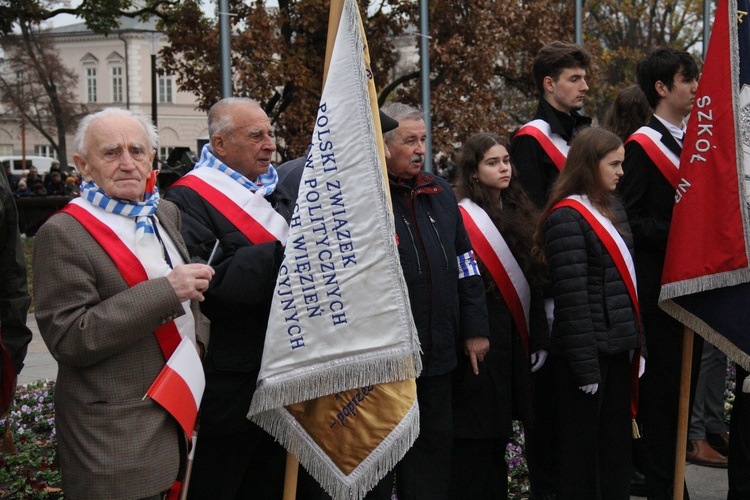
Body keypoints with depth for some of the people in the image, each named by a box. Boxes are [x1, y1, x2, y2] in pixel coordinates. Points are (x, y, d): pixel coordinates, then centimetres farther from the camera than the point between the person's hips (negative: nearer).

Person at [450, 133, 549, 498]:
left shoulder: (519, 214, 11)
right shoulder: (461, 219, -10)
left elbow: (532, 282, 12)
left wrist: (538, 339, 9)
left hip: (513, 342, 6)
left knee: (497, 434, 14)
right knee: (474, 436, 0)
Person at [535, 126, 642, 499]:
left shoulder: (612, 209, 13)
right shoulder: (566, 217, -14)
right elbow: (572, 297, -18)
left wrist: (636, 342, 12)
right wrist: (585, 366, -19)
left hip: (618, 347, 8)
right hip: (587, 351, -8)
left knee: (617, 442, 13)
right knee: (582, 446, 3)